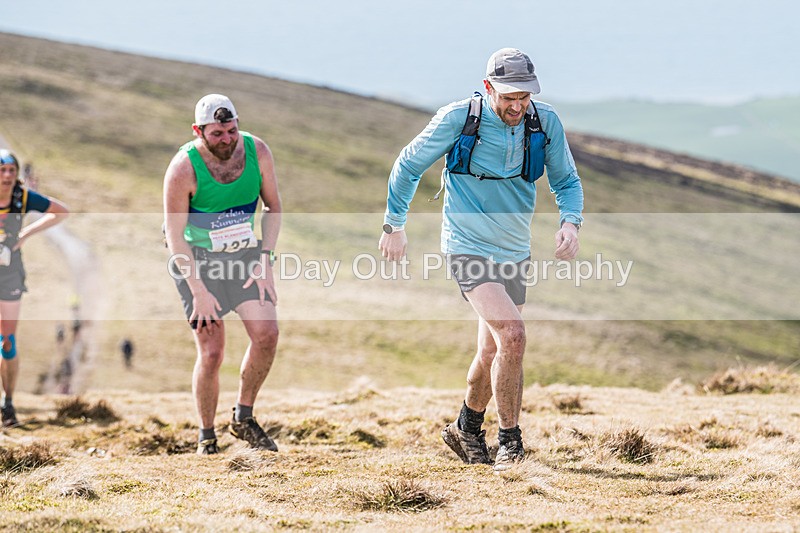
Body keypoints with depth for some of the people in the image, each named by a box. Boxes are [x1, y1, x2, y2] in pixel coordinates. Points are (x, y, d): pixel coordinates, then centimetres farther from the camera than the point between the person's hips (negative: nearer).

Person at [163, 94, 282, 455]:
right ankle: (206, 437, 10)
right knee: (211, 352, -9)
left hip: (244, 253, 4)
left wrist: (264, 261, -6)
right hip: (197, 260, -3)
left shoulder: (257, 151, -10)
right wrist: (199, 292, -19)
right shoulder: (183, 169, -21)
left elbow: (272, 206, 4)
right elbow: (175, 237, -16)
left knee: (266, 333, -14)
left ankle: (243, 418, 5)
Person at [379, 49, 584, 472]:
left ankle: (466, 430, 39)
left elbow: (566, 181, 6)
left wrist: (570, 222, -14)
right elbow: (408, 166, -1)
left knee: (493, 352, 15)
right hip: (468, 249, -5)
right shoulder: (457, 119, -15)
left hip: (515, 254, 5)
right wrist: (394, 226, 5)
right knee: (512, 335, -22)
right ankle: (510, 443, -10)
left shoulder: (545, 123, -6)